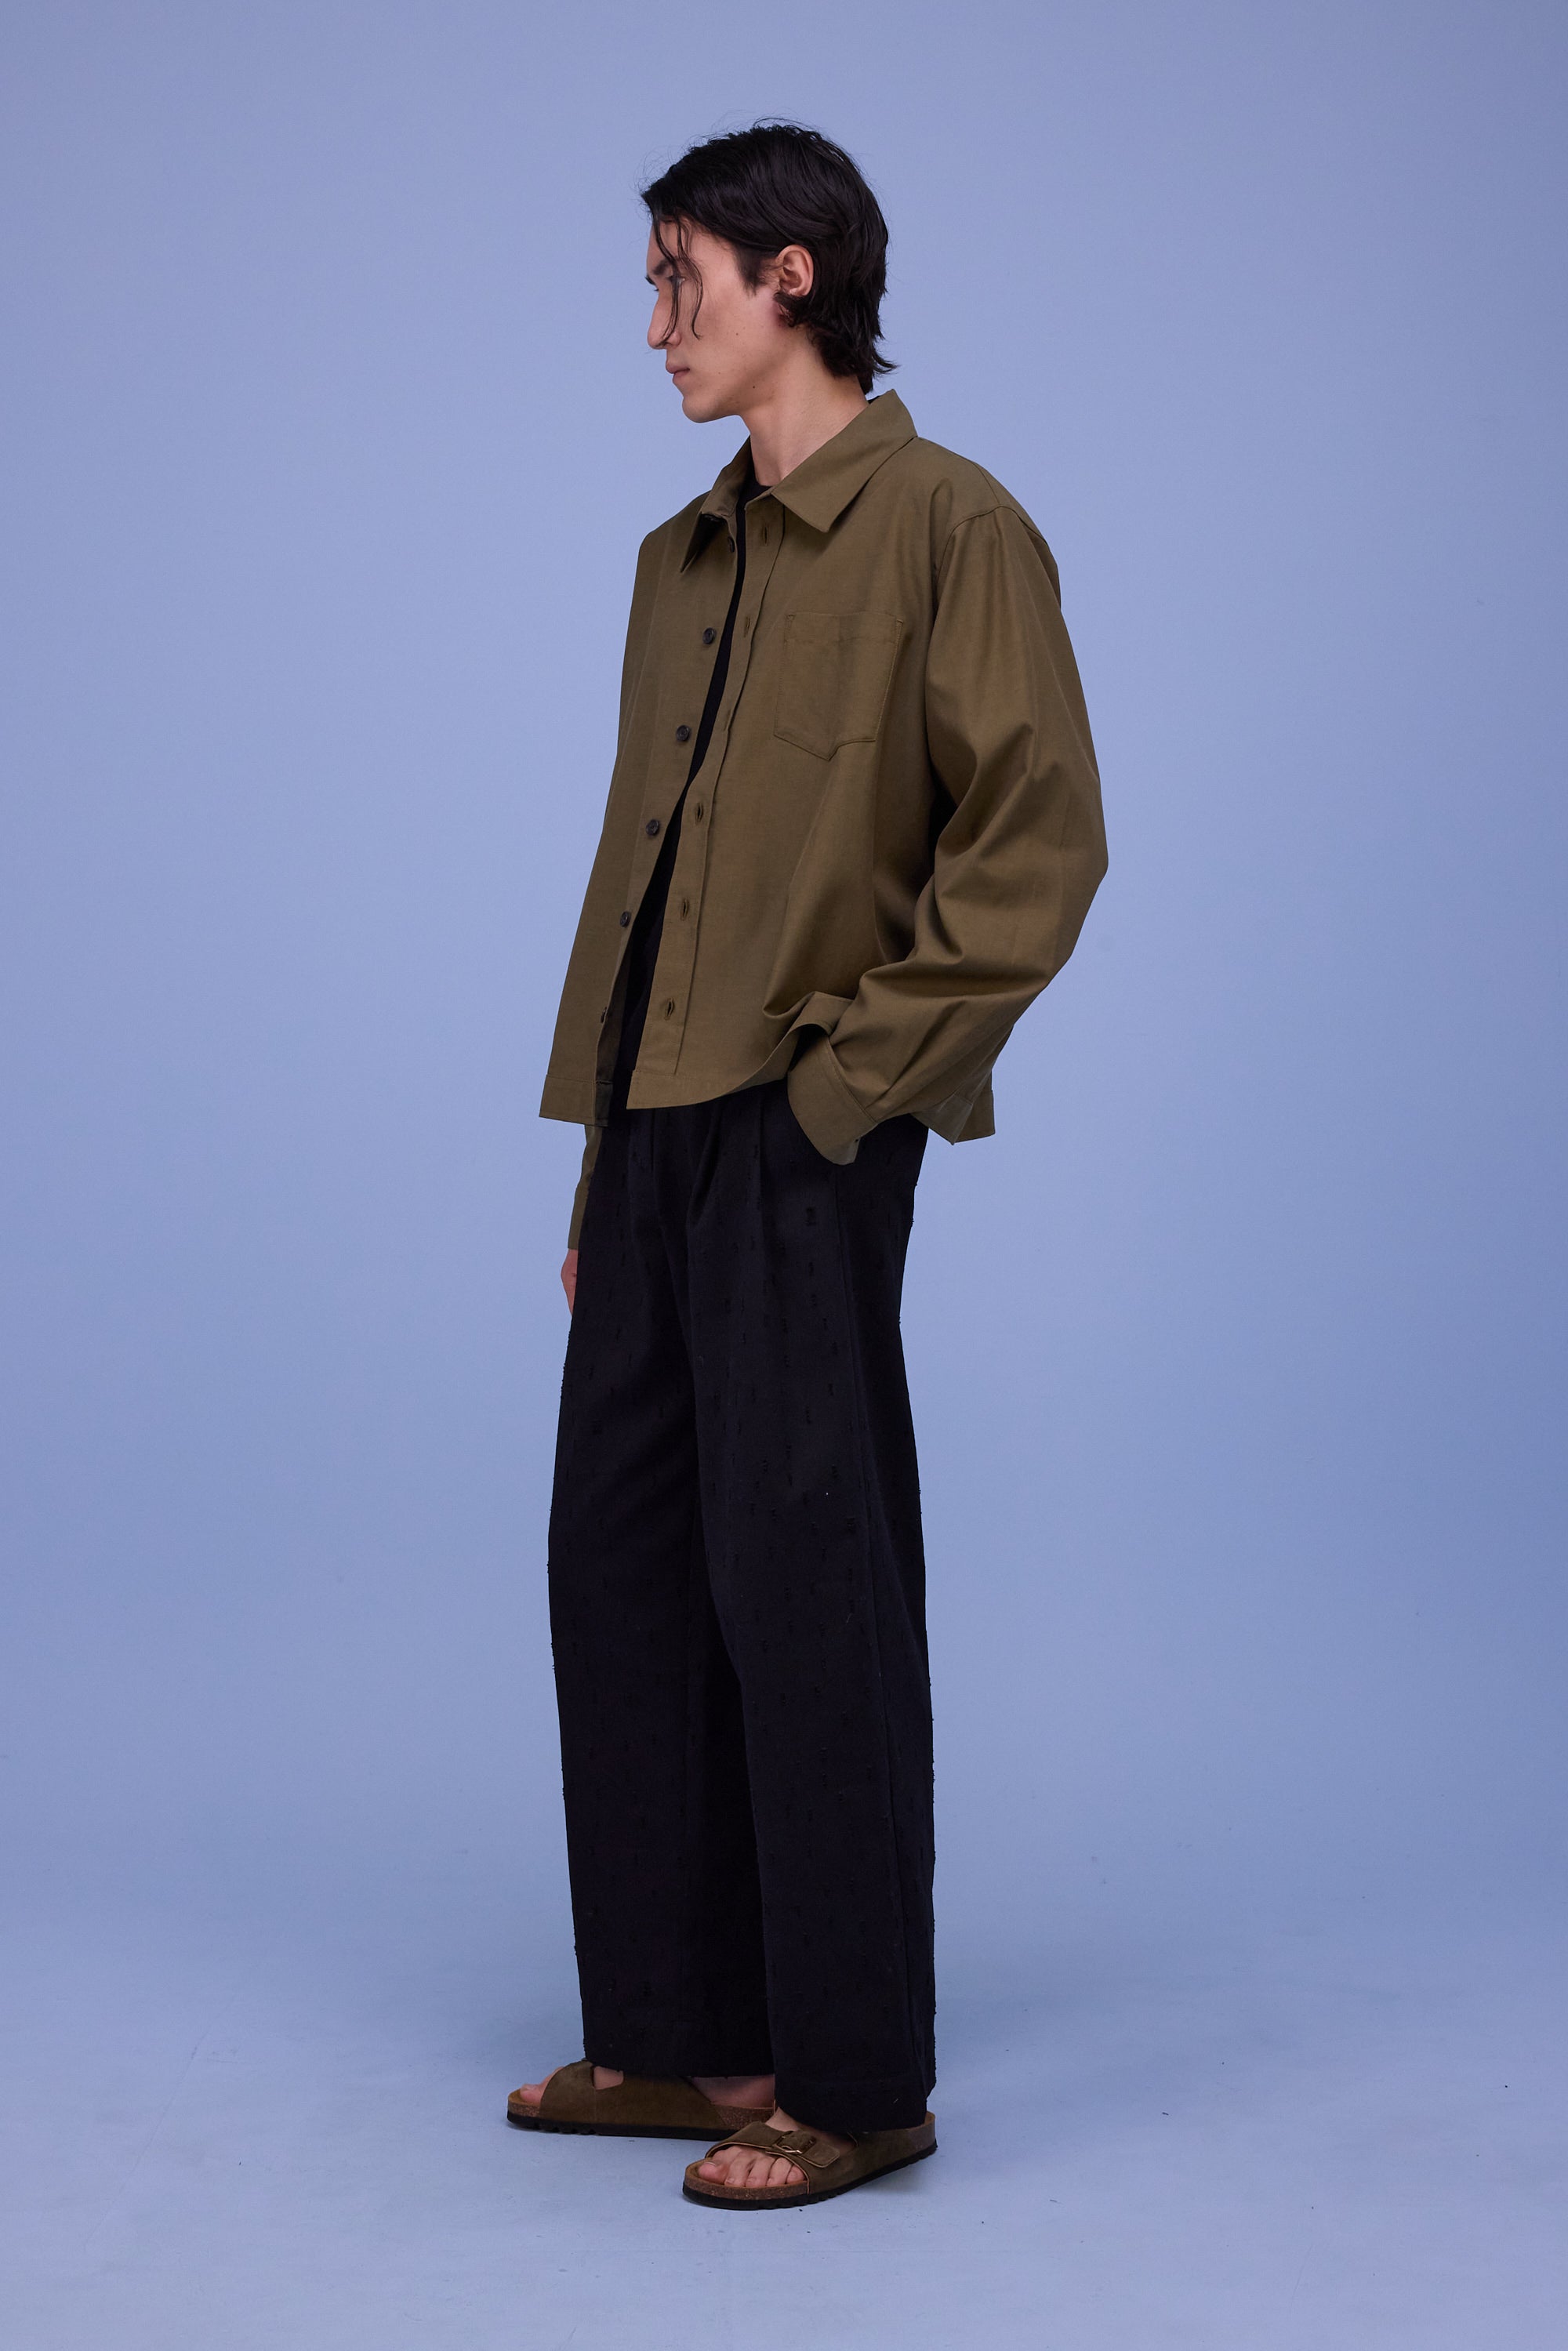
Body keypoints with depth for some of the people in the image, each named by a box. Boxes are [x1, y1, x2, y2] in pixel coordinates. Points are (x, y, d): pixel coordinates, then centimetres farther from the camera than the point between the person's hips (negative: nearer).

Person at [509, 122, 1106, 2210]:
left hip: (799, 1147, -8)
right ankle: (679, 2034, 22)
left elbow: (1042, 842, -12)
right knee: (621, 1566, 11)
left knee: (802, 1584, -4)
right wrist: (597, 1151, 14)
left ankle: (853, 2077, 8)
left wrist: (860, 1066, -13)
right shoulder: (682, 559, 18)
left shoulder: (948, 528, -6)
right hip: (654, 1135, 9)